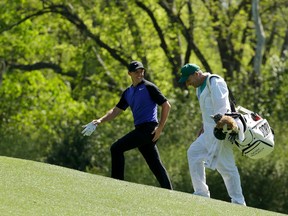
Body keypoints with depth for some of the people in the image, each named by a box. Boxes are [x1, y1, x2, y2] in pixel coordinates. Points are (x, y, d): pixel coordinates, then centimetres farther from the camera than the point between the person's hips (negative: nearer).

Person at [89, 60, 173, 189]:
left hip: (149, 129, -8)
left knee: (116, 148, -13)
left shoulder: (149, 87, -4)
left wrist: (160, 128, -13)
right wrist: (100, 121, 3)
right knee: (155, 165, 7)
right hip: (140, 129, 8)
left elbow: (166, 105, -6)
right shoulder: (128, 93, 18)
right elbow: (116, 110, 19)